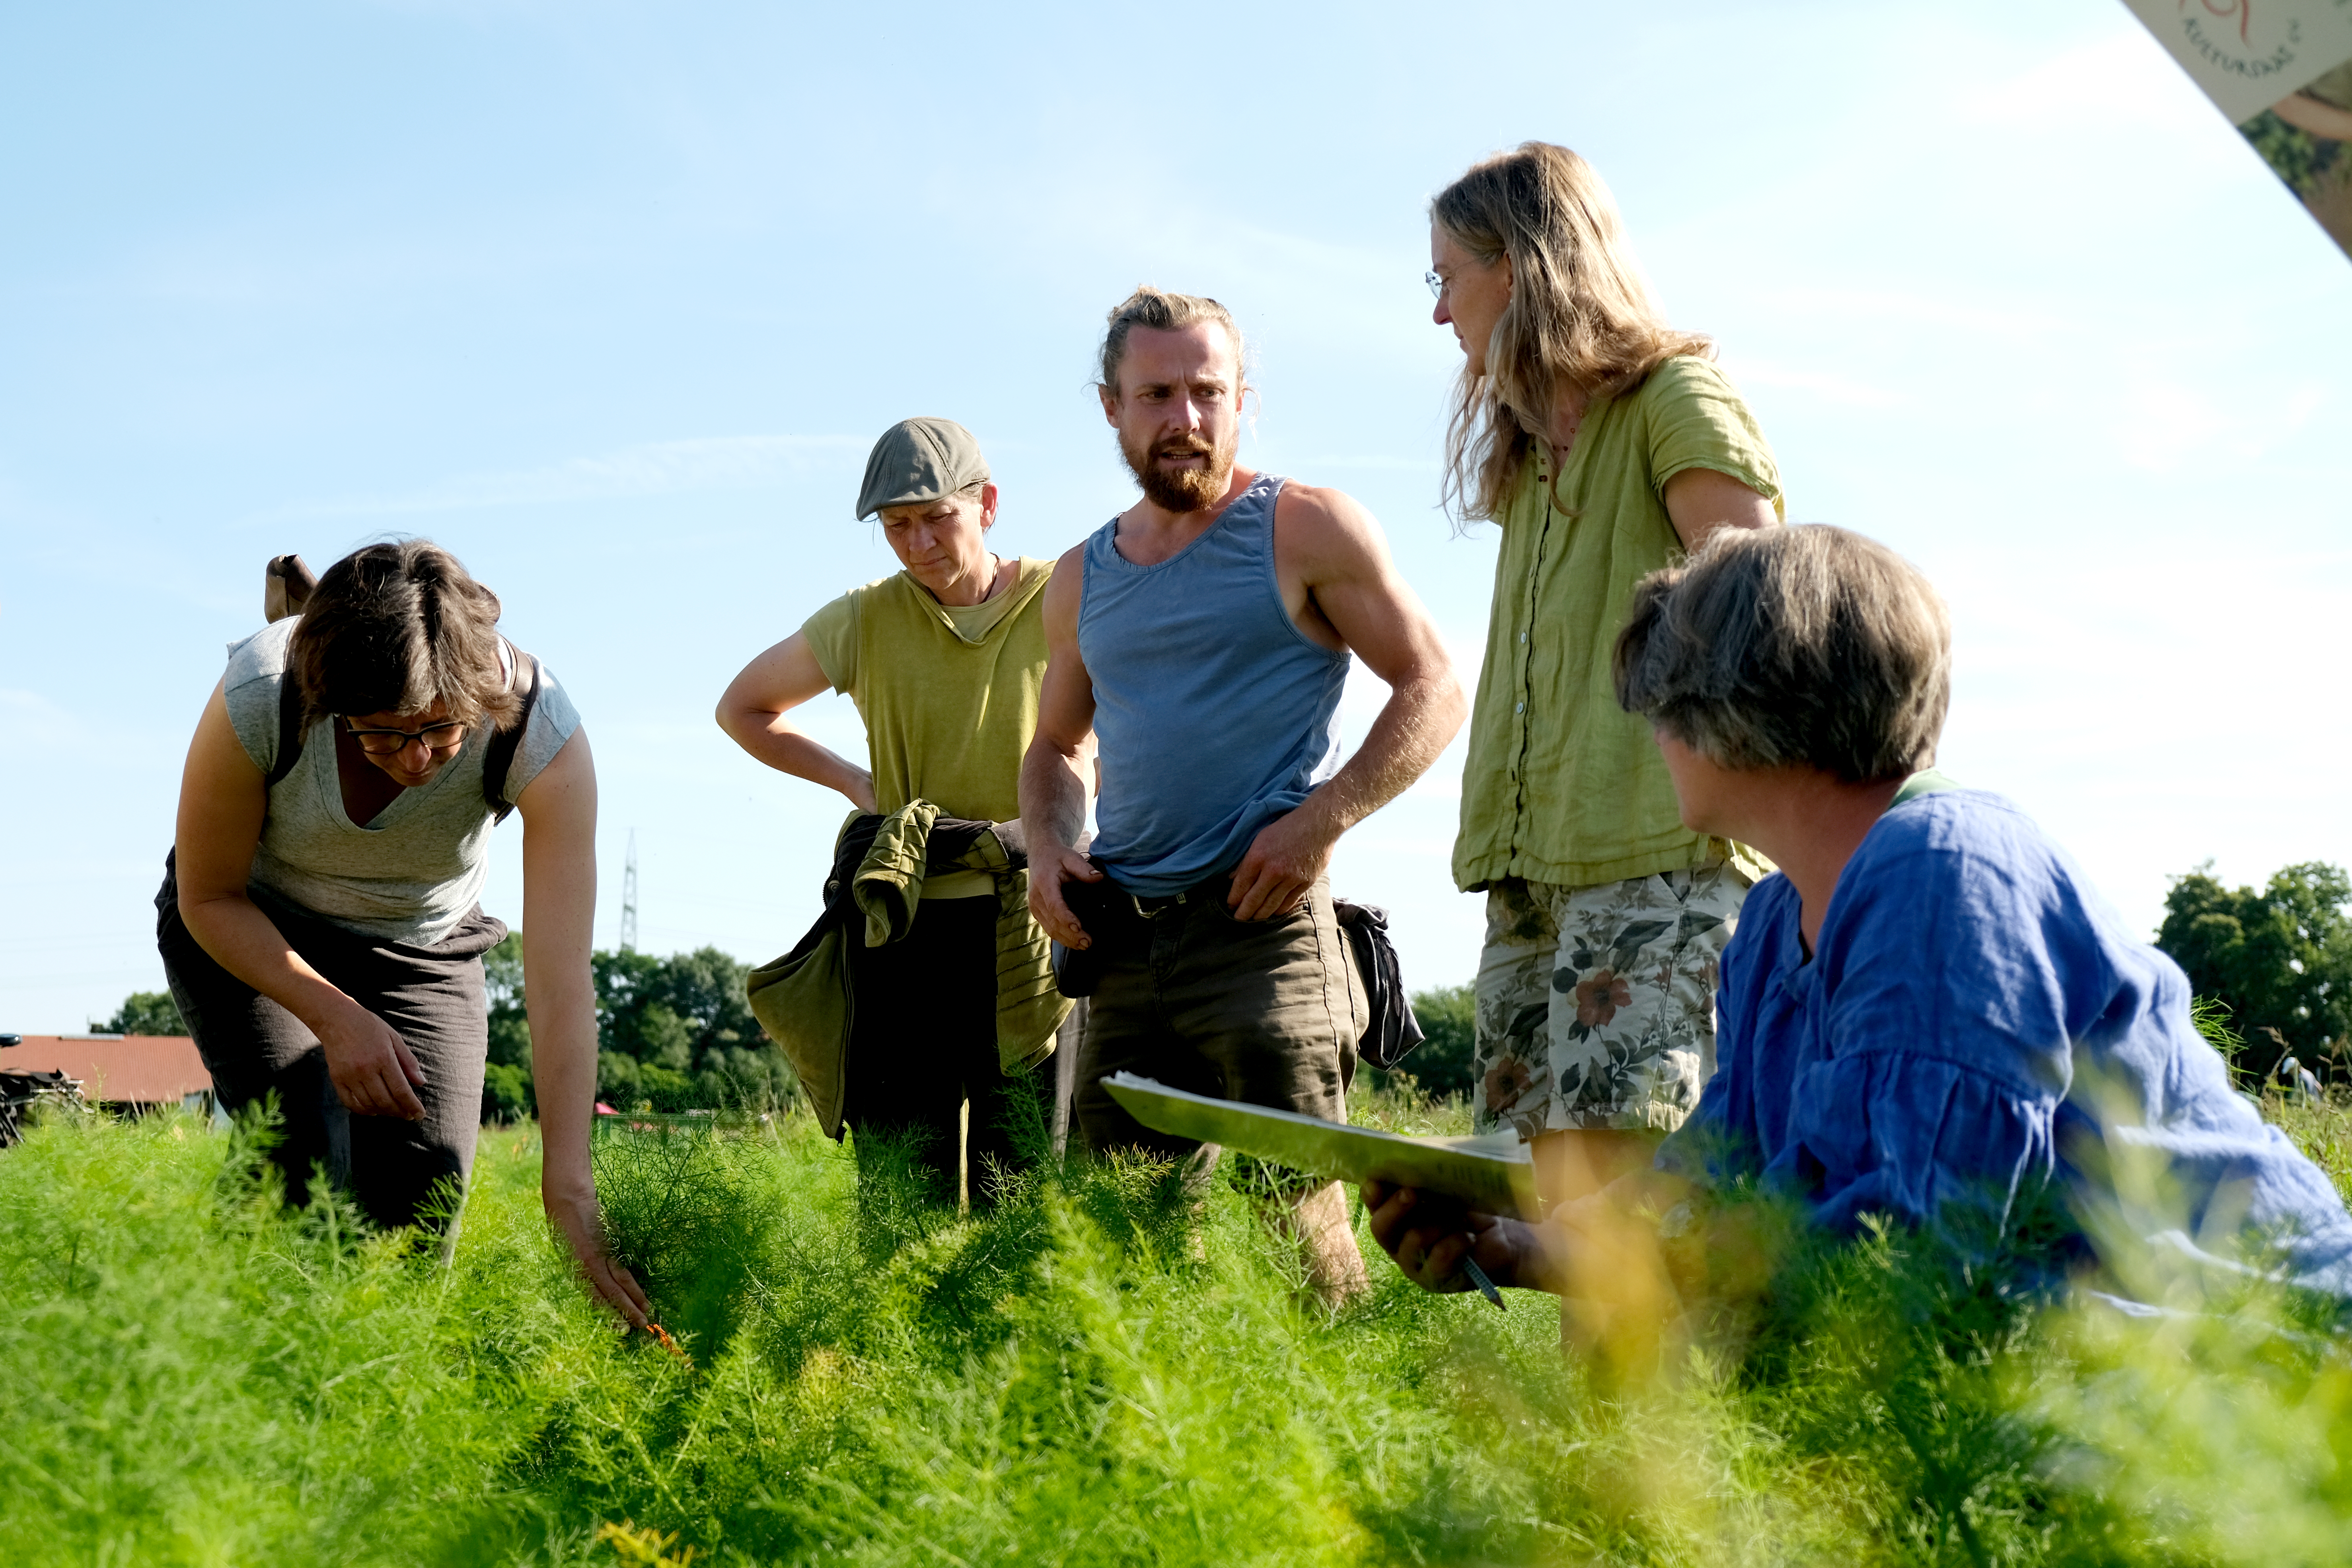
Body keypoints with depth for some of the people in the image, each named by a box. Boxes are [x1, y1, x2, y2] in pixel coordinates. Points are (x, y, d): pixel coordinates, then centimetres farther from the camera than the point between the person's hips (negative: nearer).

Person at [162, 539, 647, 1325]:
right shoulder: (258, 699, -36)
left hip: (421, 949, 1)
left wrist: (568, 1183, -48)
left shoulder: (541, 732, -35)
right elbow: (209, 899, -18)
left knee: (420, 1212, -11)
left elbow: (561, 974, -40)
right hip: (248, 934, -1)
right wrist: (338, 1020, -31)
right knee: (304, 1172, -23)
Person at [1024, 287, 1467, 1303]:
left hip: (1262, 921, -6)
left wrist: (1319, 824, -13)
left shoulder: (1305, 531, 1)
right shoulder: (1082, 581, 17)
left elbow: (1433, 689, -2)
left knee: (1292, 1211, -11)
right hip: (1124, 941, 6)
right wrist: (1047, 847, 7)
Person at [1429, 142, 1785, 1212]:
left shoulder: (1676, 400, 1)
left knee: (1621, 1177, -16)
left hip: (1658, 854, -8)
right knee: (1552, 1195, 1)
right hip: (1530, 863, 8)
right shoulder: (1530, 450, 26)